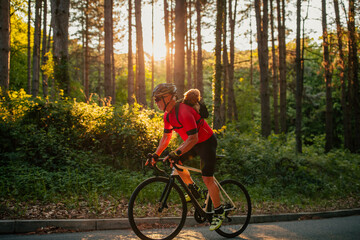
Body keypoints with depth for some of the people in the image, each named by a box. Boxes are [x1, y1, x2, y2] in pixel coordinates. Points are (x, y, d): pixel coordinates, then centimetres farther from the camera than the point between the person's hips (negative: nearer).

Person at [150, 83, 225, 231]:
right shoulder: (168, 115, -1)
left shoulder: (184, 112, -31)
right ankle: (193, 190, 21)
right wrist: (156, 155, 4)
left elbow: (193, 138, -36)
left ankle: (219, 213, 5)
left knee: (207, 179, -10)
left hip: (207, 142, -9)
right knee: (176, 163, 1)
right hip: (194, 143, 9)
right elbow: (166, 137, 9)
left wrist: (176, 153, -43)